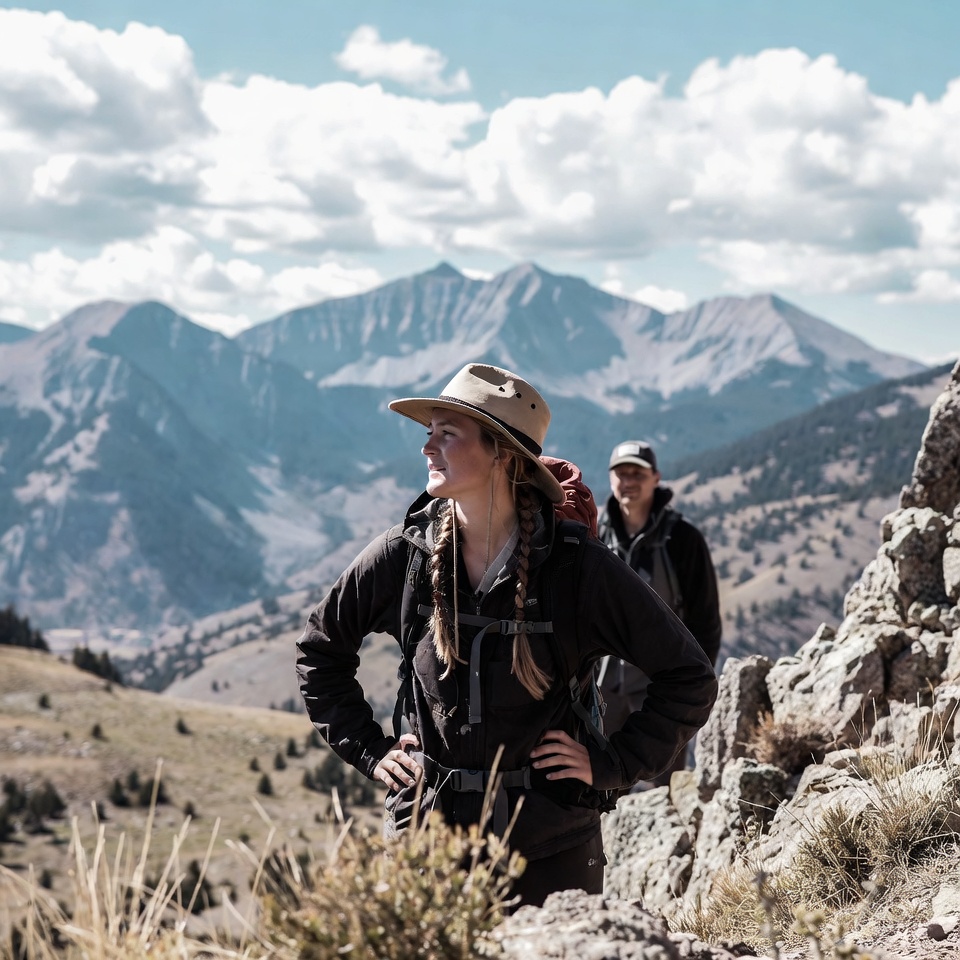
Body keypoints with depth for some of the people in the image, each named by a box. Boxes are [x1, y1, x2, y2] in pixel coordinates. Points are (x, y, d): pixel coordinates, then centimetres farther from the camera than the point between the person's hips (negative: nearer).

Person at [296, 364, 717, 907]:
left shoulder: (579, 567, -10)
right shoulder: (405, 554, -3)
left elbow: (690, 679, -2)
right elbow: (320, 648, 15)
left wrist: (610, 764, -6)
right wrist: (368, 749, 8)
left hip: (549, 846, -2)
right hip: (427, 829, 2)